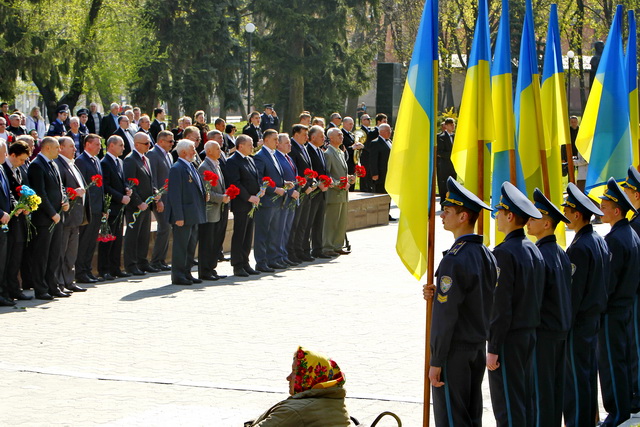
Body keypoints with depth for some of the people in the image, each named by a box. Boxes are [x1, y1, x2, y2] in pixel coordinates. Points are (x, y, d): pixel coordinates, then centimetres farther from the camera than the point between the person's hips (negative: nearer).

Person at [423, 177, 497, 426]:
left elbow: (446, 317, -20)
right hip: (478, 349, 9)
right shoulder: (486, 256, 7)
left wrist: (436, 362, -16)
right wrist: (438, 294, 4)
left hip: (454, 350, -9)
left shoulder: (454, 261, -20)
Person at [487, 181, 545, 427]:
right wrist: (530, 328, 19)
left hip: (509, 337, -9)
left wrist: (493, 348, -16)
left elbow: (501, 306, -19)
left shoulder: (504, 253, -17)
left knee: (507, 401, -4)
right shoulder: (534, 250, 9)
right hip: (530, 333, 9)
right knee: (524, 395, 15)